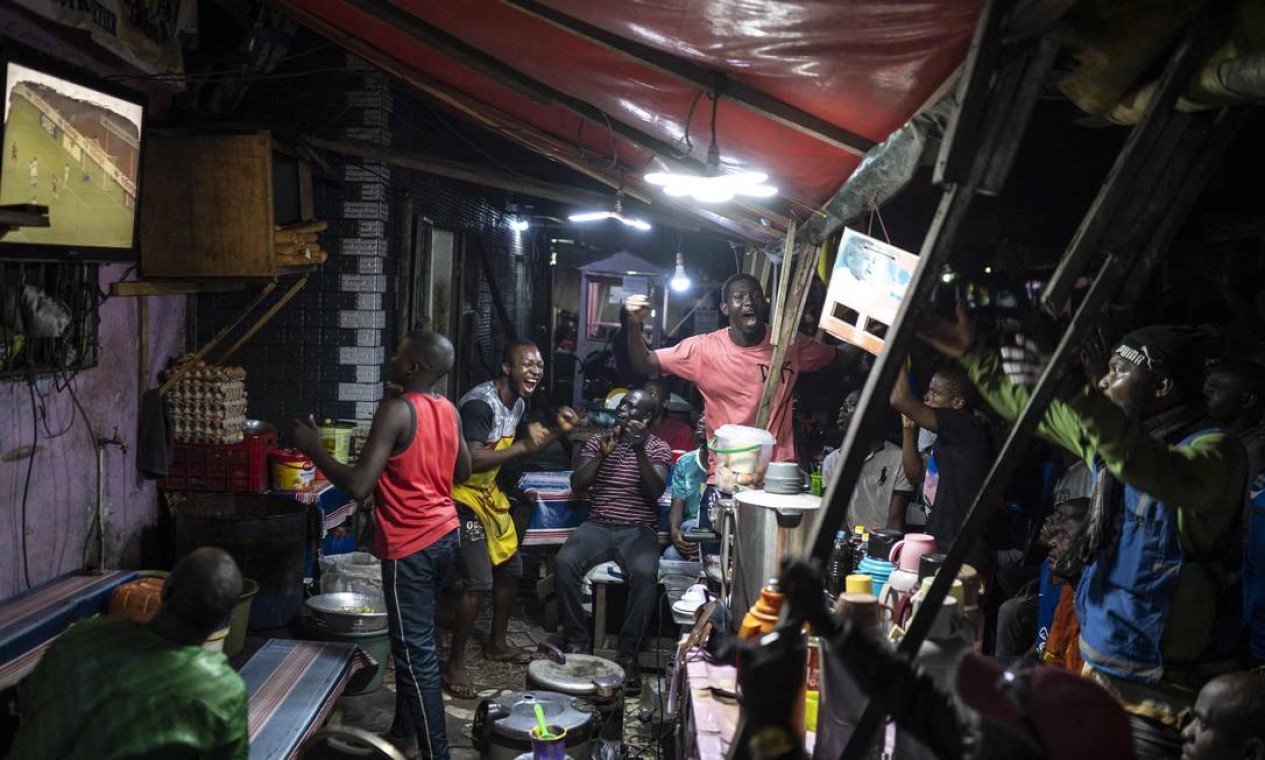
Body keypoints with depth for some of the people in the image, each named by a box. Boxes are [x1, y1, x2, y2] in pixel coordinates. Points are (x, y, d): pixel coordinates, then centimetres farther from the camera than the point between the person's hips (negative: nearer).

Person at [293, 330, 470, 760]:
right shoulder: (449, 410, 5)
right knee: (413, 639, 22)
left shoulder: (396, 411, -19)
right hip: (443, 535, 9)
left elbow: (359, 486, -23)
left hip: (410, 547, -9)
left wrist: (313, 449, -10)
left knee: (415, 651, -1)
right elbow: (462, 472, 17)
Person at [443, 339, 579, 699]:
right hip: (463, 497, -10)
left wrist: (558, 431, 4)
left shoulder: (518, 402, 3)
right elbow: (470, 461, -32)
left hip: (488, 493, 10)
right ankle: (454, 666, 0)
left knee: (511, 567, 17)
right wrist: (523, 446, -29)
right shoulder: (480, 403, -26)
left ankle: (497, 644, 35)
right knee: (477, 582, -13)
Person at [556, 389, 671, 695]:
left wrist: (639, 450, -20)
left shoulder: (658, 448, 6)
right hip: (597, 526, 2)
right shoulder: (598, 441, 13)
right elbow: (577, 485, 3)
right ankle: (575, 641, -13)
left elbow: (656, 491, -10)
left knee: (645, 574, -34)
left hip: (638, 530, -2)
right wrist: (602, 454, -10)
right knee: (564, 563, -28)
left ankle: (629, 654, -22)